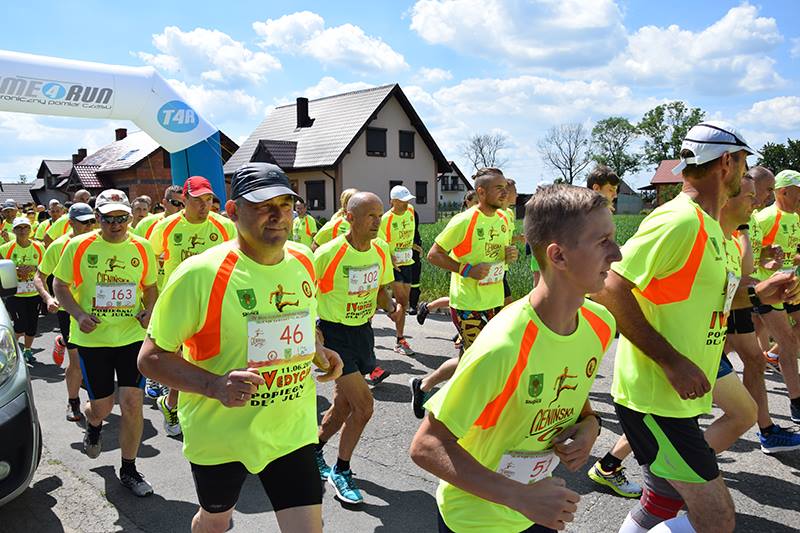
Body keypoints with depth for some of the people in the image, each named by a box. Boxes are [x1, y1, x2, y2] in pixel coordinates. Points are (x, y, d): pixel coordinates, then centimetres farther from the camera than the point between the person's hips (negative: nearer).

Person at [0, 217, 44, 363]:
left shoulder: (39, 247, 1)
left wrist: (33, 268, -14)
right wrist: (14, 270, -18)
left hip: (34, 293, 3)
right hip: (14, 294, -3)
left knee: (32, 326, 8)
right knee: (20, 327, -9)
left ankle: (27, 350, 32)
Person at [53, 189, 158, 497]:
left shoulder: (142, 248, 2)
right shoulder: (79, 246, -5)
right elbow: (60, 286, 3)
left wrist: (149, 311, -6)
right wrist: (78, 314, -14)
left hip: (132, 335, 1)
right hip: (92, 337, -1)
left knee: (132, 403, -3)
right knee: (102, 406, 8)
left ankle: (128, 470, 16)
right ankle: (93, 426, 49)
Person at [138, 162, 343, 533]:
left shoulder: (304, 260, -5)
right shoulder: (200, 273, -21)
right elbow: (150, 357, -15)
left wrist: (319, 352, -3)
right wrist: (214, 385, -30)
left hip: (291, 429, 3)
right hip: (219, 432, -2)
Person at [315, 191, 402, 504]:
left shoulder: (381, 250, -1)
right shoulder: (328, 253, -18)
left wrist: (390, 307, -8)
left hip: (363, 331, 6)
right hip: (334, 334, -6)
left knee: (344, 406, 15)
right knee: (363, 404, -11)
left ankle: (314, 451, 43)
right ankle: (341, 471, 12)